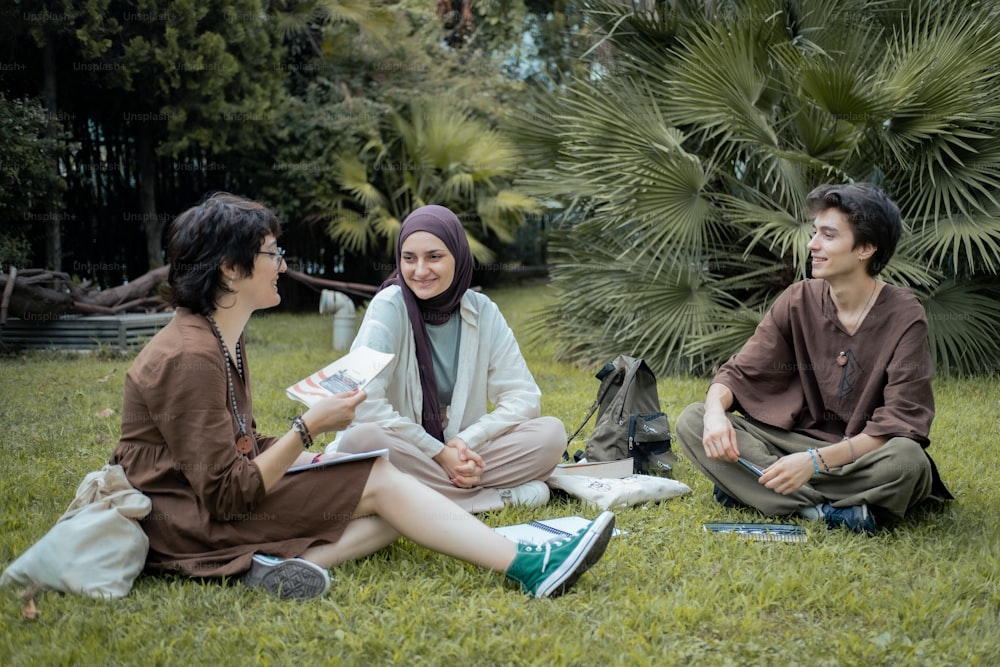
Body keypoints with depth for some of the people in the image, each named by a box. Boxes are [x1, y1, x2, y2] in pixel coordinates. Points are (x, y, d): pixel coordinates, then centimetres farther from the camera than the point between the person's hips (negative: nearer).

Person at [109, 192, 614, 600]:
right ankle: (529, 569, -20)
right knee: (380, 481, -15)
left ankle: (289, 562, -28)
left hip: (212, 500, 10)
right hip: (183, 523, -10)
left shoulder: (221, 338, 12)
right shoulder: (188, 357, -21)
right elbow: (227, 494, -23)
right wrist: (308, 428, -18)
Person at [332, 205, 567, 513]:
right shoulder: (388, 307, -11)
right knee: (362, 440, -36)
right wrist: (438, 453, -20)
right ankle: (504, 496, -26)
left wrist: (466, 441, -19)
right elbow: (364, 402, -22)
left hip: (460, 455, 3)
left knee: (552, 433, -16)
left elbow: (523, 397, -3)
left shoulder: (483, 312, 0)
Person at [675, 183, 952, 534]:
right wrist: (715, 411, -25)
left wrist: (816, 461, -32)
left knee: (907, 459, -38)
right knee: (691, 421, -16)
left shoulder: (904, 316, -14)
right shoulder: (799, 301, -2)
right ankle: (832, 510, -24)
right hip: (796, 439, 4)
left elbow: (898, 423, -20)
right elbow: (739, 373, 0)